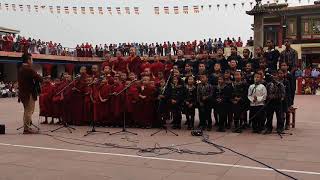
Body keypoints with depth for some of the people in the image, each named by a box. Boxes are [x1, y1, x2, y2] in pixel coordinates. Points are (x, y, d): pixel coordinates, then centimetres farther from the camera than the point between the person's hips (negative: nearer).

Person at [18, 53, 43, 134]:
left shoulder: (20, 69, 11)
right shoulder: (29, 70, -18)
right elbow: (39, 78, -21)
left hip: (23, 93, 9)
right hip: (29, 94, -9)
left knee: (26, 111, 18)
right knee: (29, 111, -2)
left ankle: (26, 126, 24)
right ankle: (27, 128, 2)